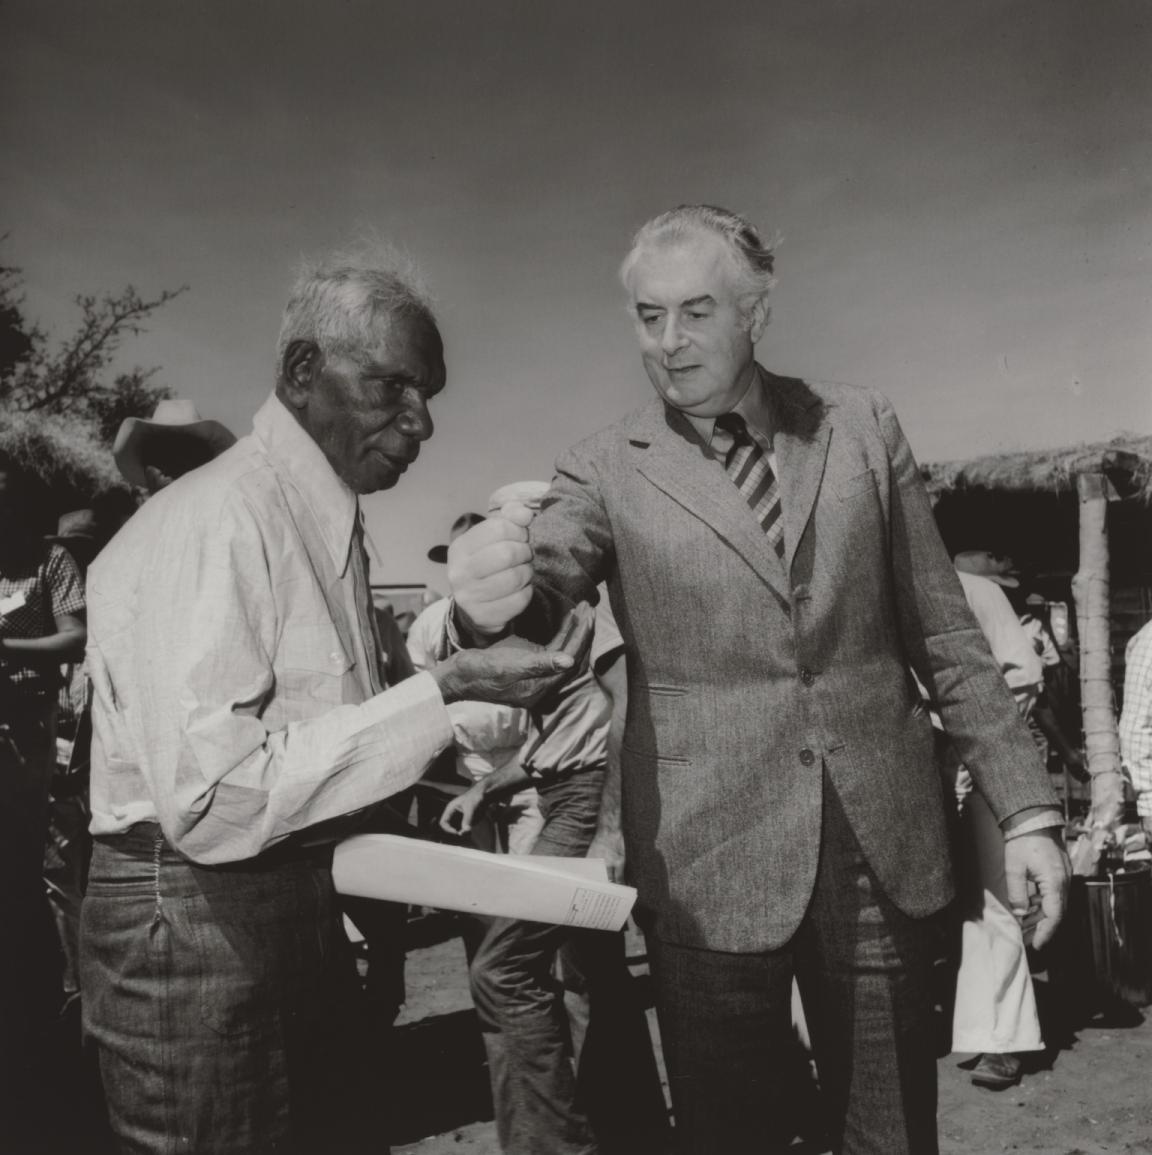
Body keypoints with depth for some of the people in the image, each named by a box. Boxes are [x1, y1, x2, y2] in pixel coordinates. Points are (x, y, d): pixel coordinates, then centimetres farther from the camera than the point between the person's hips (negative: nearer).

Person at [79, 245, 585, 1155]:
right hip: (197, 918, -9)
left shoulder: (330, 519, 9)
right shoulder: (215, 519, -19)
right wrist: (441, 696, -27)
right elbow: (210, 803, -27)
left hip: (307, 902, 9)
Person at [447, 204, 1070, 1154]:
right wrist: (488, 603, -41)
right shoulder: (605, 471, -1)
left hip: (887, 844, 2)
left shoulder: (862, 427, 3)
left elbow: (946, 635, 5)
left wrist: (1026, 808, 3)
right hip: (710, 857, -1)